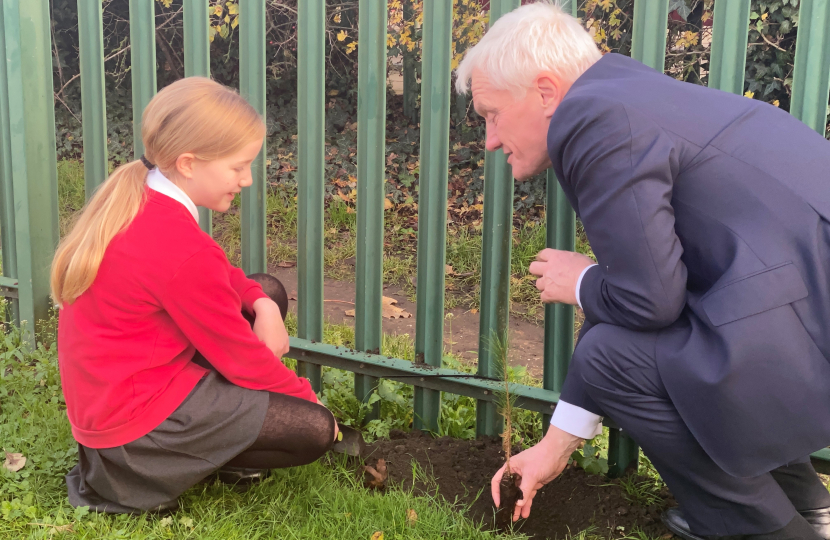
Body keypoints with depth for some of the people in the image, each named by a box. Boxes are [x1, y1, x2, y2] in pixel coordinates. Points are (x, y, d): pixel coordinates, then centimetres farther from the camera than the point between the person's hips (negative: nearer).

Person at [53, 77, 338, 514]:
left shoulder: (134, 201, 0)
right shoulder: (181, 250, -29)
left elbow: (218, 277, 12)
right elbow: (239, 356, -17)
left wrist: (262, 305, -7)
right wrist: (307, 396, -1)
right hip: (131, 419, -9)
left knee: (268, 292, 12)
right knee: (314, 430, -12)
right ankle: (140, 476, -1)